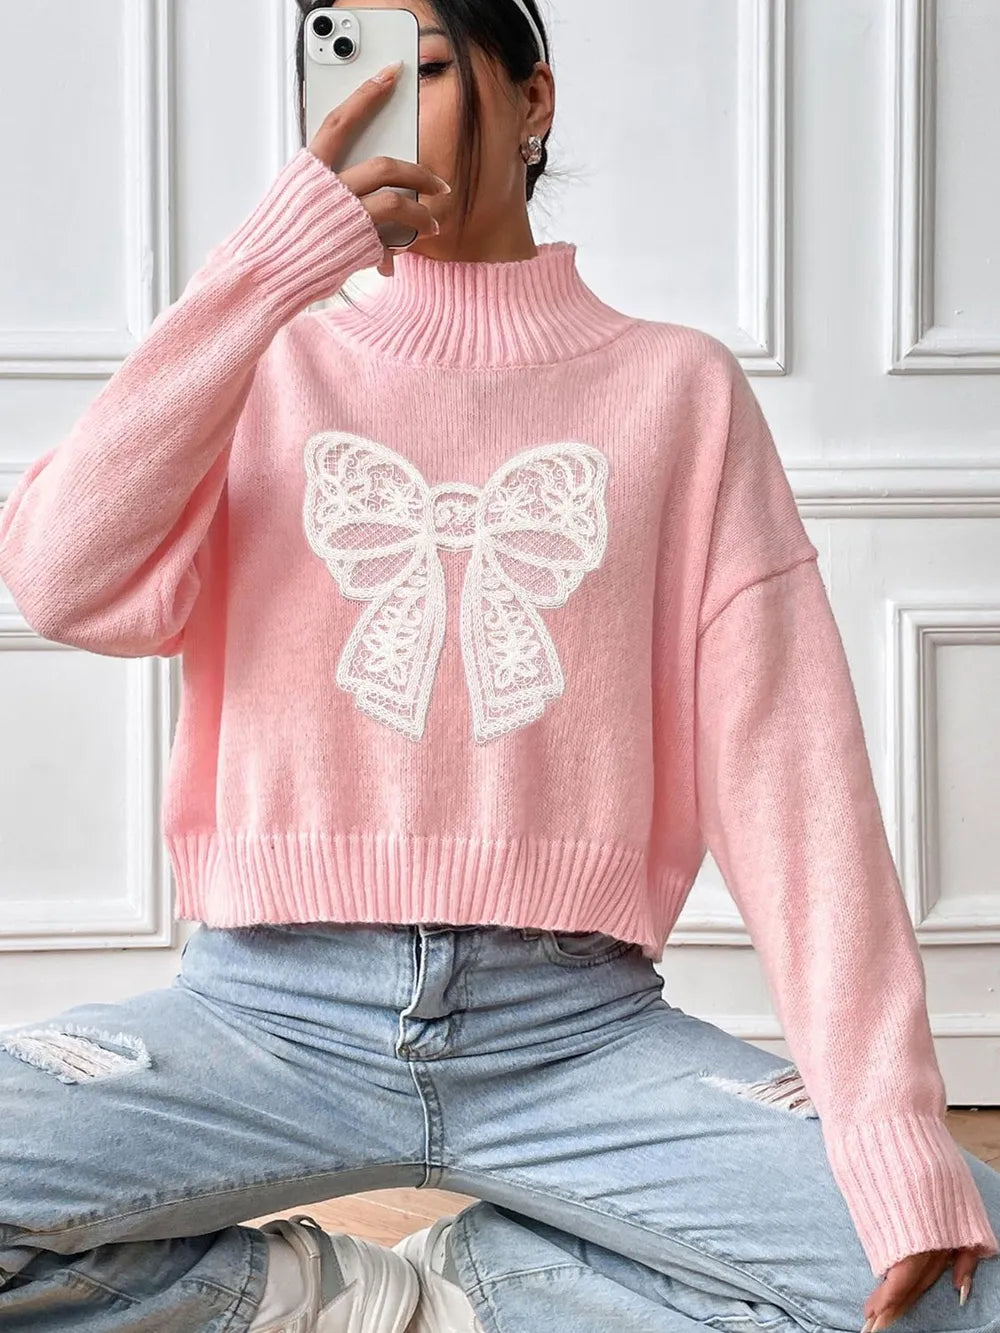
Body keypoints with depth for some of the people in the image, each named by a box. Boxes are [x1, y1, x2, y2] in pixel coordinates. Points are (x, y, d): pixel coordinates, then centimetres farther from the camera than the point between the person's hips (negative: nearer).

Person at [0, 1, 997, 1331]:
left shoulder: (676, 386, 8)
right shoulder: (271, 368, 11)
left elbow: (782, 757, -3)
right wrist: (275, 261, -14)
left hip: (573, 1022, 0)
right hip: (273, 1007, 0)